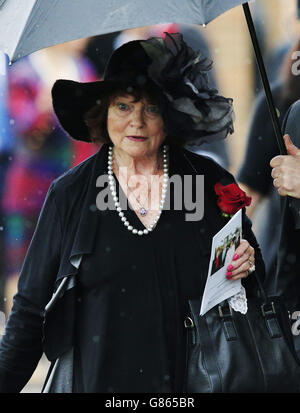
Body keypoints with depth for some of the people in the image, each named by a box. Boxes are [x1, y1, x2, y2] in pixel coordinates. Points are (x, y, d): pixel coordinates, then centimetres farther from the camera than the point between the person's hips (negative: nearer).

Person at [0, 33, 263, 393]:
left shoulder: (213, 183, 2)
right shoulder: (69, 194, 0)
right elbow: (31, 306, 2)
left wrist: (246, 267, -10)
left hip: (194, 380, 1)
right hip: (96, 380, -1)